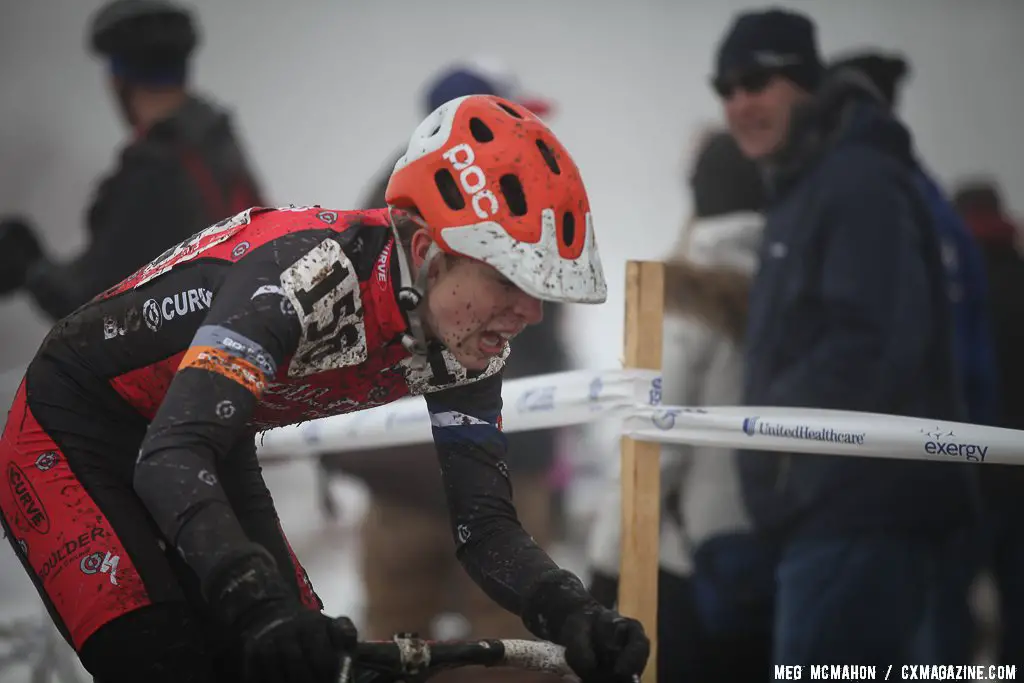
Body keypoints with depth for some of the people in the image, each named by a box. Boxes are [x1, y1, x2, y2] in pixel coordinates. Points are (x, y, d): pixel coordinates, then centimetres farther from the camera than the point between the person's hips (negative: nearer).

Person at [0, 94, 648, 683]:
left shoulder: (463, 342, -13)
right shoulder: (314, 271, -36)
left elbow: (483, 521, -11)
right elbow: (170, 456, -43)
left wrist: (570, 611, -32)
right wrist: (260, 608, -57)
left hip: (211, 445, 7)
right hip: (71, 433, -7)